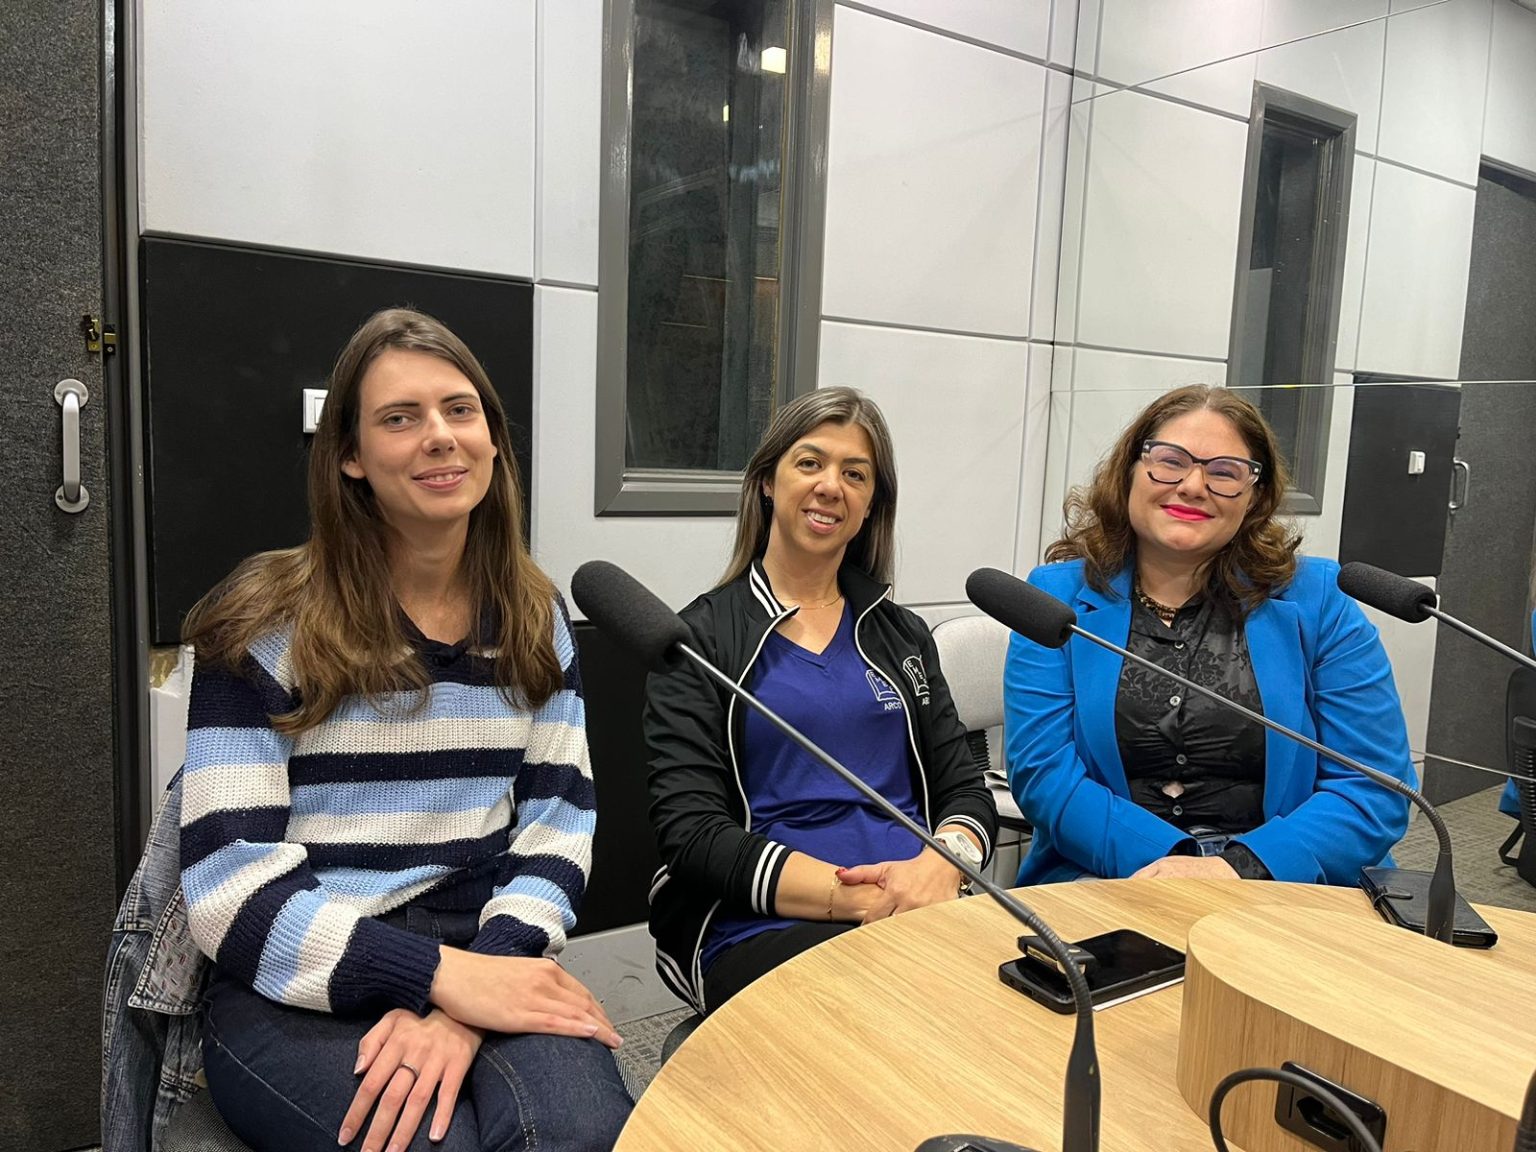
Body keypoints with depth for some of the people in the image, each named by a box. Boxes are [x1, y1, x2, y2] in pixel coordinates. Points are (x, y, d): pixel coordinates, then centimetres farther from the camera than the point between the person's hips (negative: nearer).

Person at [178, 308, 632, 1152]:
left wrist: (469, 995, -17)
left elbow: (557, 826, 1)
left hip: (482, 958, 2)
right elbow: (229, 889, -10)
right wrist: (443, 974, -21)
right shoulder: (268, 623, -5)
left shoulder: (535, 619, 6)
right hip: (296, 993, -2)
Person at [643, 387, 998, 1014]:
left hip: (920, 911, 5)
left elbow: (965, 790, 12)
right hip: (755, 926, -4)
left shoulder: (903, 634, 17)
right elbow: (691, 831, -6)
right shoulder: (701, 637, 2)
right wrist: (857, 896, -18)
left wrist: (941, 865, -12)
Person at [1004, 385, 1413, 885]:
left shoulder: (1318, 600, 5)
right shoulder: (1058, 595, 4)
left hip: (1284, 885, 1)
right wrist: (1170, 864, -18)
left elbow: (1376, 788, 0)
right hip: (1101, 884, 0)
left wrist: (1242, 867, -16)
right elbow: (1042, 772, -4)